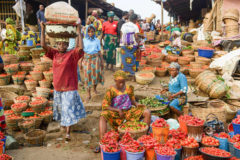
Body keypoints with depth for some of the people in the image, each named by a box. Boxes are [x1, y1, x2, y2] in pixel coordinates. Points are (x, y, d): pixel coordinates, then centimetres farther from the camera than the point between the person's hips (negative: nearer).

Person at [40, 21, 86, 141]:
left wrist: (79, 32, -27)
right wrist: (43, 30, -11)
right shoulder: (54, 54, 2)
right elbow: (43, 45, -5)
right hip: (57, 87, 5)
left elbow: (80, 48, -27)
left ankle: (68, 132, 0)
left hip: (69, 88, -5)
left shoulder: (72, 54, -10)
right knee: (60, 108, 21)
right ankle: (64, 122, 46)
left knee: (68, 109, -3)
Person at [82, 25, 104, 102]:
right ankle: (89, 94, 3)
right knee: (88, 75, -2)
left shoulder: (97, 40, 5)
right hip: (87, 59, 0)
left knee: (96, 74, 3)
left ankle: (95, 88, 32)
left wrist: (102, 61, 7)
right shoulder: (84, 40, 4)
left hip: (95, 58, 1)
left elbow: (99, 51, 8)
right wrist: (81, 61, 4)